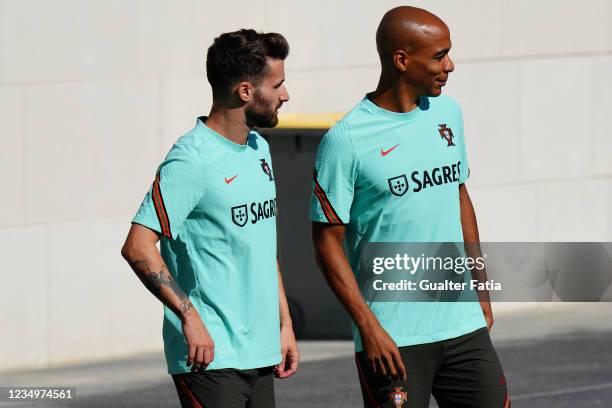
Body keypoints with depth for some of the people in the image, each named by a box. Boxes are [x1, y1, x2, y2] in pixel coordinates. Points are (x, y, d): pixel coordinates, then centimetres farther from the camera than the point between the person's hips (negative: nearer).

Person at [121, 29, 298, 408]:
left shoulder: (258, 150, 14)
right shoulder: (193, 160, -14)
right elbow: (138, 247, -20)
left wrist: (284, 324, 18)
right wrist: (190, 316, -23)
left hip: (259, 355, 8)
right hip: (209, 359, -8)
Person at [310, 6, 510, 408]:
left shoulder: (448, 112, 9)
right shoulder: (346, 140, -10)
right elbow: (328, 240, -8)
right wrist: (368, 326, -15)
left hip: (463, 325, 6)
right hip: (394, 339, -6)